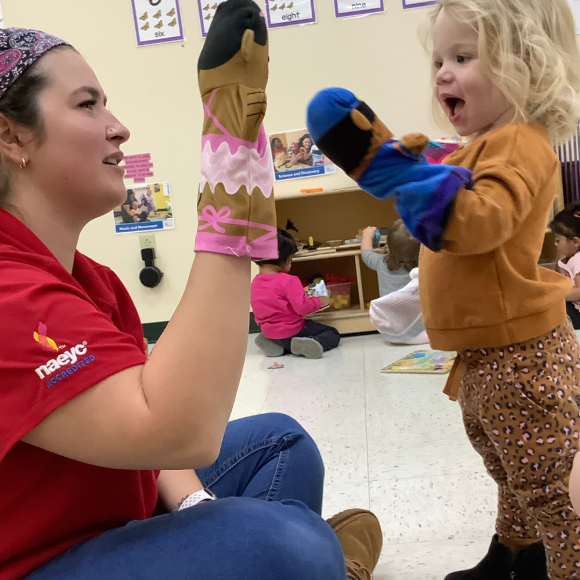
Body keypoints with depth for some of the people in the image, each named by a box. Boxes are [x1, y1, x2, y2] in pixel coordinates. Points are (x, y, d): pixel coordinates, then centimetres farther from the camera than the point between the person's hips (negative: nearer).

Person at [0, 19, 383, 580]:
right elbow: (181, 431, -38)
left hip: (108, 522, 10)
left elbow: (141, 426, 7)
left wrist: (197, 507, -12)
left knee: (279, 440, 13)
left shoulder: (88, 279, 6)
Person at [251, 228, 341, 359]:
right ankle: (305, 345, -21)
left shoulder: (255, 283, 3)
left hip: (269, 332, 7)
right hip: (292, 331, -7)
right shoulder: (288, 281, -20)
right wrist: (319, 301, -7)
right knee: (332, 333, 7)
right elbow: (302, 307, -23)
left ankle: (273, 344, 6)